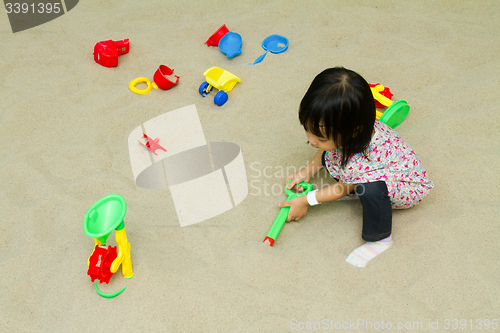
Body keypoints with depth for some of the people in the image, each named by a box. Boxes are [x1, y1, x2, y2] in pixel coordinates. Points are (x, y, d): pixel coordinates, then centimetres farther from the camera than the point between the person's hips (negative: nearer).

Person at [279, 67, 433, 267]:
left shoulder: (360, 163, -42)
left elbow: (343, 189, -21)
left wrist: (306, 200, -10)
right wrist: (307, 171, 0)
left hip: (408, 188, -7)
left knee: (371, 188, -39)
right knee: (328, 156, -6)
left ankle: (379, 238, -14)